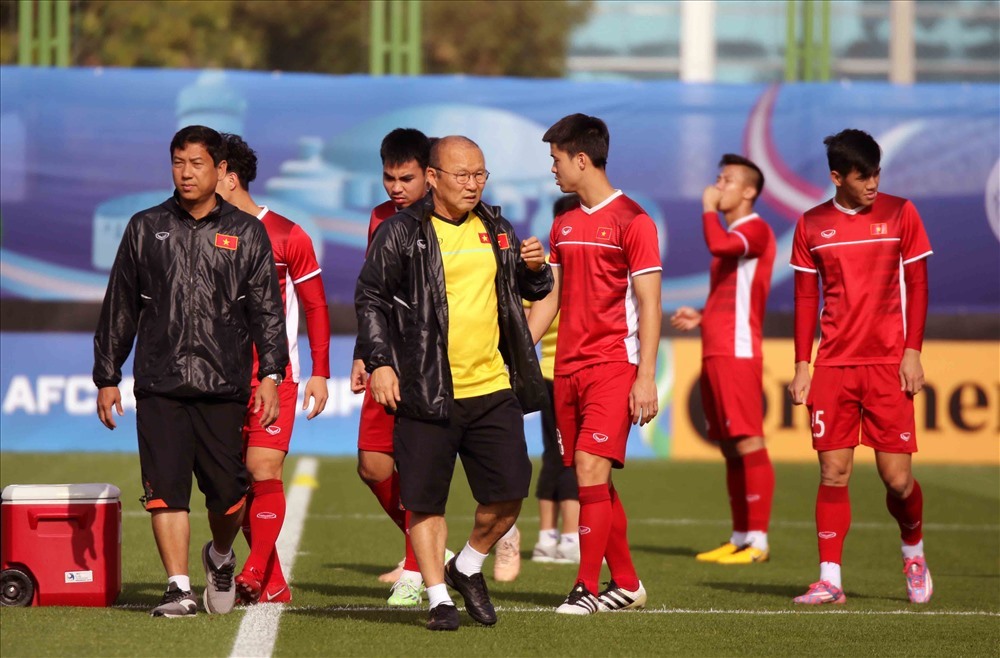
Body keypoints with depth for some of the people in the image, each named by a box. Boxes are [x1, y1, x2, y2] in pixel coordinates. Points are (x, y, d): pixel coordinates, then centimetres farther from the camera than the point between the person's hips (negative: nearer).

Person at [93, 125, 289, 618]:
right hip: (160, 384, 1)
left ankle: (220, 557, 30)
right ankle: (179, 588, -5)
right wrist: (107, 378, 11)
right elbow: (119, 309, 14)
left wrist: (270, 375, -3)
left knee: (228, 492, 1)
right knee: (166, 488, -8)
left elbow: (267, 310, 7)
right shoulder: (146, 229, 10)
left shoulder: (246, 233, 8)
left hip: (224, 385, 0)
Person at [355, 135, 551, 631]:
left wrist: (535, 269, 1)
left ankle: (468, 567, 25)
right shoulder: (402, 232, -2)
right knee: (425, 498, 0)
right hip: (425, 391, -4)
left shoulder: (496, 229, 13)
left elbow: (529, 290, 25)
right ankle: (438, 597, 11)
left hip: (492, 388, 4)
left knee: (508, 492, 2)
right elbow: (370, 298, -1)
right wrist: (379, 362, -11)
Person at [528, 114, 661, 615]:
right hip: (568, 367, 7)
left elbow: (649, 306, -9)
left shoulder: (631, 220, -7)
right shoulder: (564, 225, 15)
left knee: (591, 468, -15)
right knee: (593, 480, 7)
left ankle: (587, 587, -13)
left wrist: (646, 378, -15)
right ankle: (625, 583, 17)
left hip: (613, 366, -7)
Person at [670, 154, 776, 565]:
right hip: (715, 353, 10)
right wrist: (700, 319, 17)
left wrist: (708, 208, -13)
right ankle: (739, 538, 14)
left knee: (748, 443, -10)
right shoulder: (731, 235, 22)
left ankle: (757, 540, -11)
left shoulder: (755, 230, -7)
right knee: (729, 447, 10)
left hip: (738, 354, -10)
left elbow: (719, 244, -29)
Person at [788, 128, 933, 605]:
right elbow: (805, 298, 10)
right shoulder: (812, 225, 5)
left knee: (897, 478, -4)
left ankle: (913, 551, 24)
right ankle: (829, 579, 0)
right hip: (833, 367, 1)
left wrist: (913, 352, -4)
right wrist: (801, 366, 5)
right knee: (833, 473, -4)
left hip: (888, 365, -1)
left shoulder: (899, 214, 2)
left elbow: (917, 286, 4)